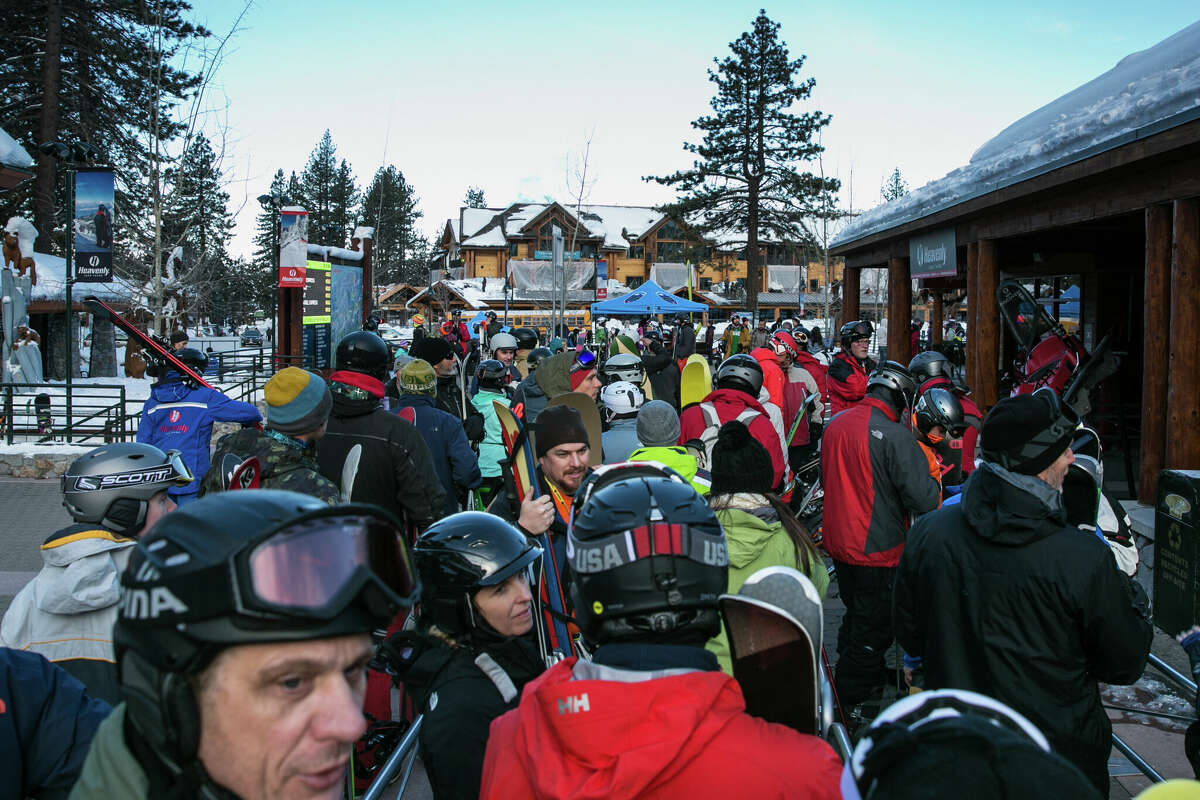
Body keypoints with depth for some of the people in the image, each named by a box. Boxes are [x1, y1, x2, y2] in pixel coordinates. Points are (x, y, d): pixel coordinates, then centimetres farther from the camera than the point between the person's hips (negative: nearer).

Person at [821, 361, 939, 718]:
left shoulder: (834, 424, 3)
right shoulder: (895, 436, -21)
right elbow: (923, 498, -22)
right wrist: (934, 480, -3)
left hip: (838, 543, 8)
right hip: (877, 551, -8)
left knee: (857, 616, 24)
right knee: (873, 630, 6)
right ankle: (852, 704, 16)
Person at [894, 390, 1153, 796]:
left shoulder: (926, 534, -15)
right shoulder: (1085, 559, -26)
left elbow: (909, 638, -2)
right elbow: (1125, 666, -10)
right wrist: (1134, 596, 6)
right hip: (1060, 760, -3)